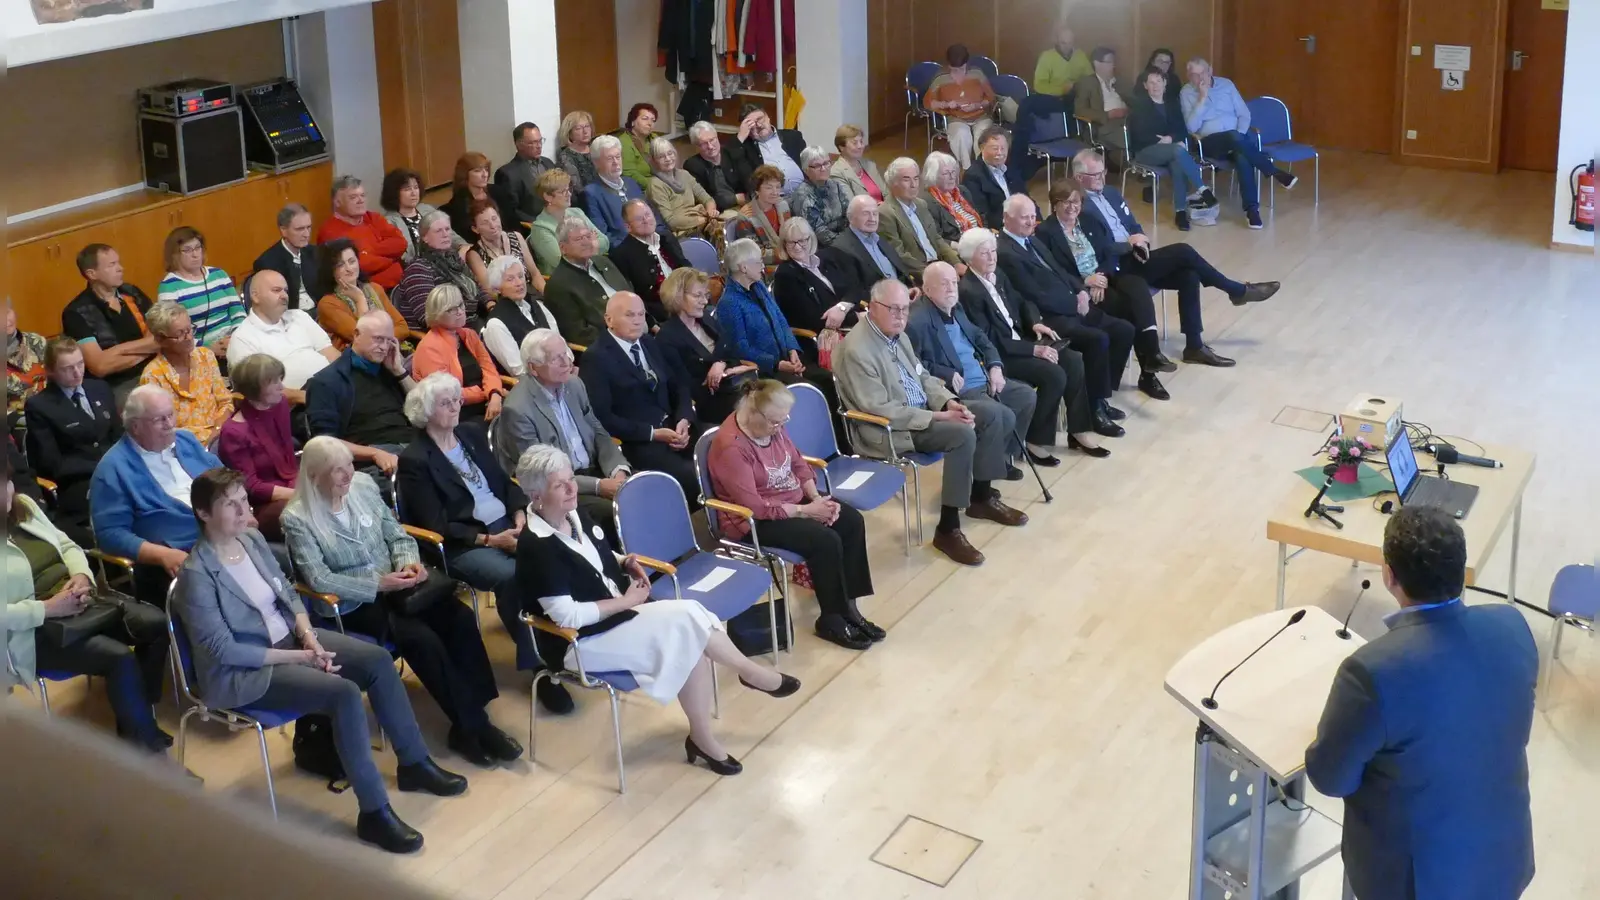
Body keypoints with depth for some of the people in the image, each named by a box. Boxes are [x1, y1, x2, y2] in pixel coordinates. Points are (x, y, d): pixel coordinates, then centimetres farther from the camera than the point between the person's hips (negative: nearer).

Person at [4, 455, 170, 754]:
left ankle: (137, 723, 4)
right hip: (34, 631, -7)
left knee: (156, 623, -11)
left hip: (76, 603, 8)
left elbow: (66, 544, 18)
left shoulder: (24, 505, 8)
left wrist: (82, 575, -3)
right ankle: (147, 747, -10)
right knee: (119, 658, -26)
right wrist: (49, 608, -22)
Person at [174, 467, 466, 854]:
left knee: (378, 660, -6)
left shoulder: (252, 539, 1)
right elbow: (223, 650, -22)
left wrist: (308, 636, -10)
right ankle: (374, 813, -18)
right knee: (345, 694, -27)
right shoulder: (197, 575, -22)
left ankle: (414, 764, 11)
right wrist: (299, 658, -20)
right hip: (240, 673, -8)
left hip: (288, 636, 8)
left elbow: (289, 594, 10)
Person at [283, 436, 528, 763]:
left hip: (394, 583, 5)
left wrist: (408, 562, -12)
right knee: (421, 638, -28)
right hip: (351, 604, -5)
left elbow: (396, 535, 10)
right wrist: (379, 584, -21)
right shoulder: (297, 518, -12)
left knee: (459, 617, -20)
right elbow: (320, 580, -17)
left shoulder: (363, 485, 3)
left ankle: (475, 715, -15)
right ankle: (469, 726, -15)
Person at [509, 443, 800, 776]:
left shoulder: (574, 516, 4)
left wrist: (625, 565, 2)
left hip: (614, 614, 8)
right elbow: (567, 616, -24)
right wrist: (626, 601, -17)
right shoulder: (536, 547, -22)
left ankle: (702, 737, -8)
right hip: (581, 641, -8)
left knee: (691, 641, -16)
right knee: (685, 623, -19)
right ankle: (750, 672, 3)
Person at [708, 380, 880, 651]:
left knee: (852, 521, -8)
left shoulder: (772, 425, -2)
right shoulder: (731, 447, -27)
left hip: (794, 500, 9)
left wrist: (817, 498, -7)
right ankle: (831, 620, -7)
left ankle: (847, 606, -2)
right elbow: (754, 507, -26)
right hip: (754, 521, -9)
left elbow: (798, 463, 10)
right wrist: (806, 511, -22)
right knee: (826, 541, -25)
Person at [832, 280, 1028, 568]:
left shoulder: (897, 335, 8)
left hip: (923, 411, 10)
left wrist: (949, 403, -5)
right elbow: (881, 410, -23)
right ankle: (948, 529, -22)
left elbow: (923, 377, 17)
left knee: (998, 415, 2)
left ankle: (982, 496, 17)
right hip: (888, 429, -10)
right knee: (963, 434, -31)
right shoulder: (856, 350, -21)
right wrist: (938, 417, -24)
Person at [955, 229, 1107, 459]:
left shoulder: (998, 274, 7)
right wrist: (1034, 350, -23)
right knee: (1054, 374, -24)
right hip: (999, 355, -9)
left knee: (1073, 360, -9)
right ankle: (1035, 440, -9)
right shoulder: (968, 291, -20)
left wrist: (1036, 323, -2)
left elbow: (1022, 301, 21)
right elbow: (991, 341, -22)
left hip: (1020, 340, 9)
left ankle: (1078, 431, -2)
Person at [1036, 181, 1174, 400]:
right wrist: (1086, 282, -19)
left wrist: (1101, 277, -10)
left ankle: (1151, 353, -33)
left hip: (1101, 277, 6)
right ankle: (1150, 358, -23)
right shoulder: (1045, 232, -5)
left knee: (1137, 285, -26)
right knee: (1130, 305, -27)